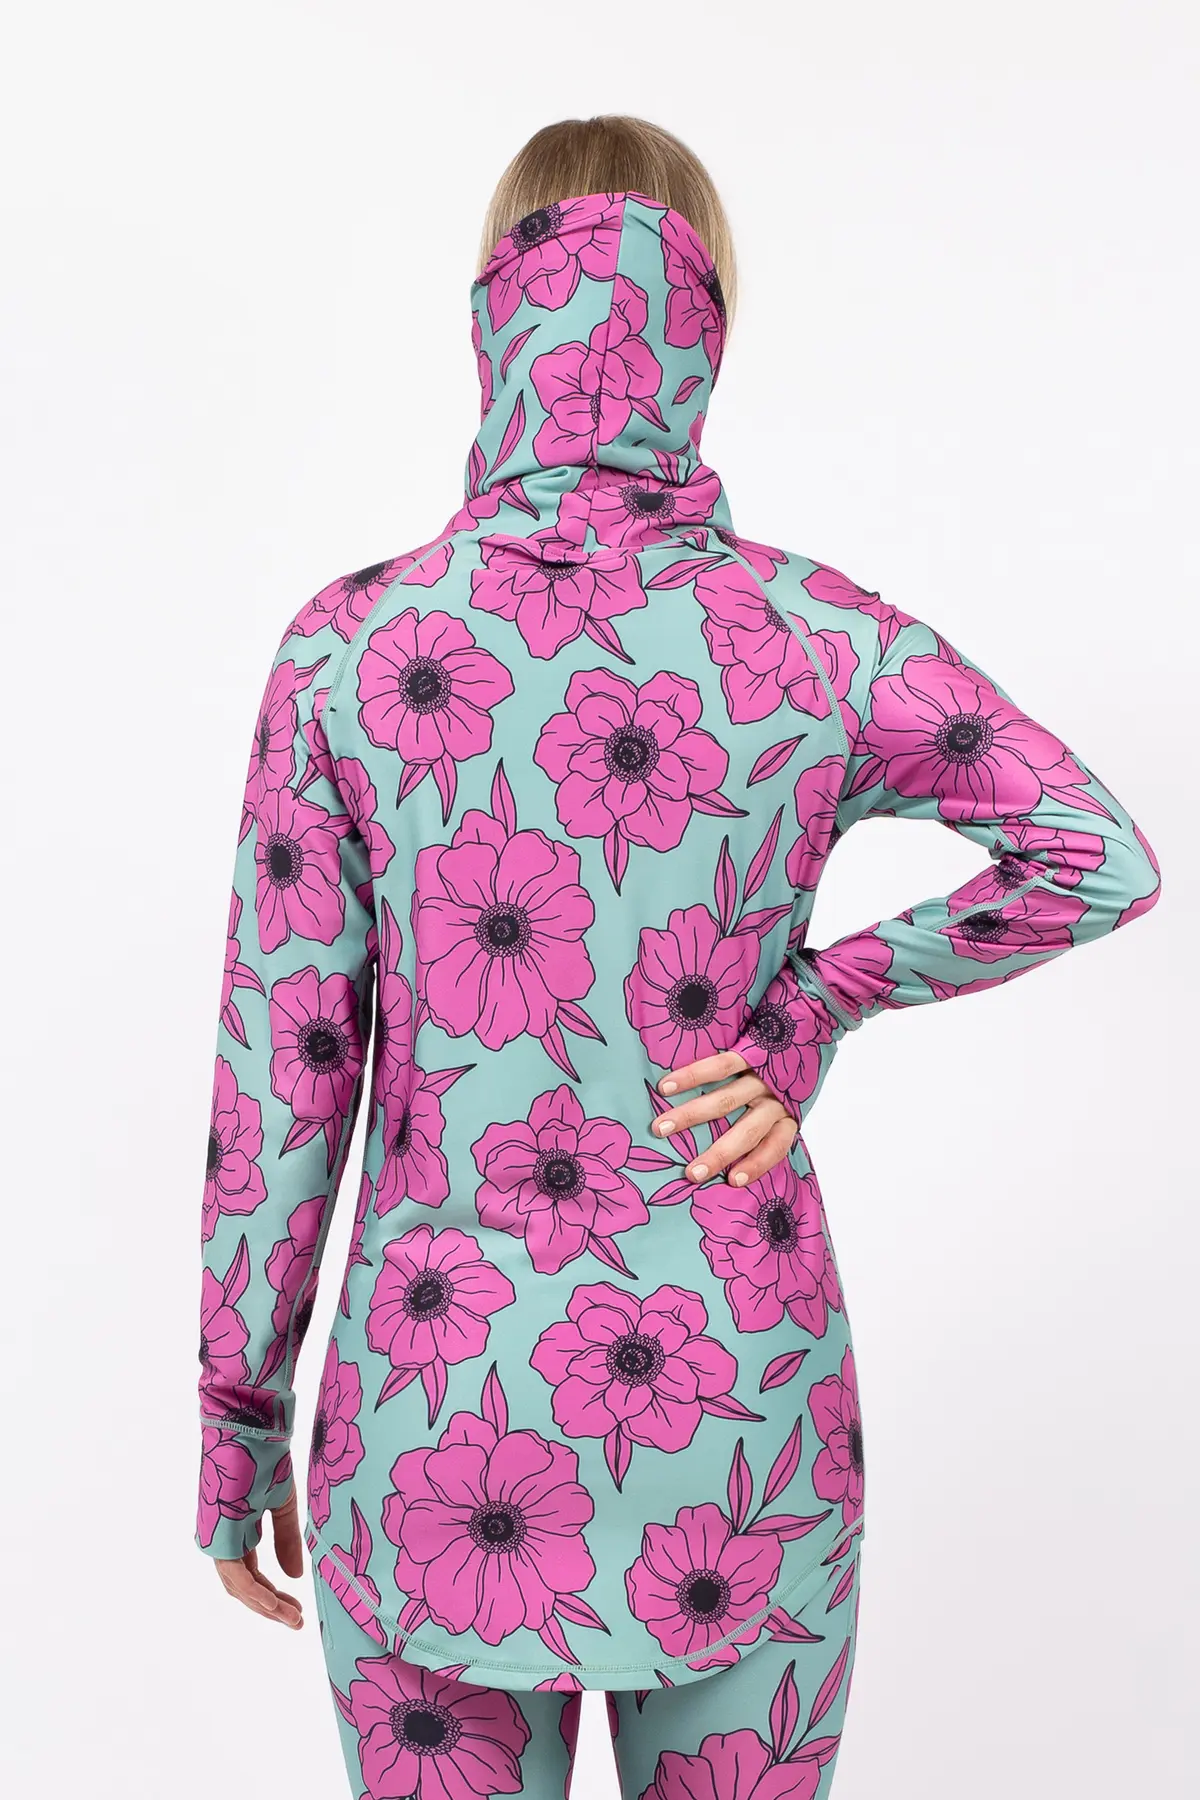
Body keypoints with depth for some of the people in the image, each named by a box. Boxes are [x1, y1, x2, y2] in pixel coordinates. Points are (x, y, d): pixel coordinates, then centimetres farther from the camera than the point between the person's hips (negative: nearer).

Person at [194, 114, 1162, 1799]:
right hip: (737, 1419, 1)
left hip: (441, 1432, 0)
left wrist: (239, 1426, 2)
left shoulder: (352, 650, -12)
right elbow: (1103, 858, -6)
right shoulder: (813, 633, -11)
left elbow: (281, 1082, -9)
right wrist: (815, 1011, -5)